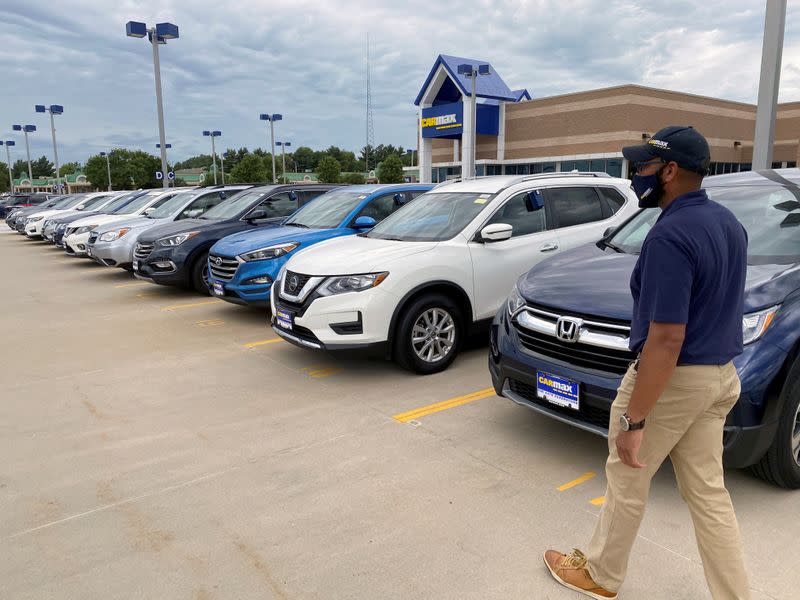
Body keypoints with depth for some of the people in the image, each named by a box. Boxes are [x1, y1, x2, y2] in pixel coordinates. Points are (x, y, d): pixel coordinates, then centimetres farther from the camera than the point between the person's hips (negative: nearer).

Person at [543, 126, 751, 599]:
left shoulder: (670, 237, -24)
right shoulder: (730, 223, 6)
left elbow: (666, 339, -27)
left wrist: (633, 420, -23)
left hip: (674, 380, -8)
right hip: (721, 376, 8)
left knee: (627, 480, 12)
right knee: (709, 493, 18)